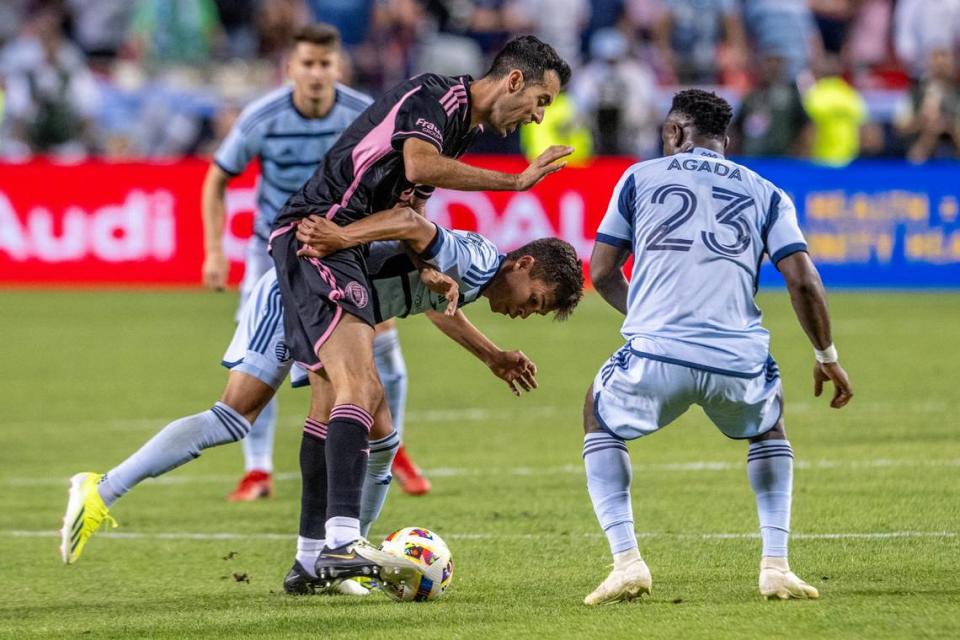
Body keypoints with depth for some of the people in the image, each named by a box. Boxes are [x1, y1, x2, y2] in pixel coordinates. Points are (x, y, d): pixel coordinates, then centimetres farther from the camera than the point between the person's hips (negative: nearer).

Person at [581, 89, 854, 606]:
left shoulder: (640, 178, 15)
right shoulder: (765, 194, 16)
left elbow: (601, 273, 16)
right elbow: (802, 281, 5)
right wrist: (826, 357, 18)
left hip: (655, 354, -2)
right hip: (739, 362, 2)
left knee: (599, 420, 29)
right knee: (768, 427, 35)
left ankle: (626, 562, 12)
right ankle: (776, 566, 18)